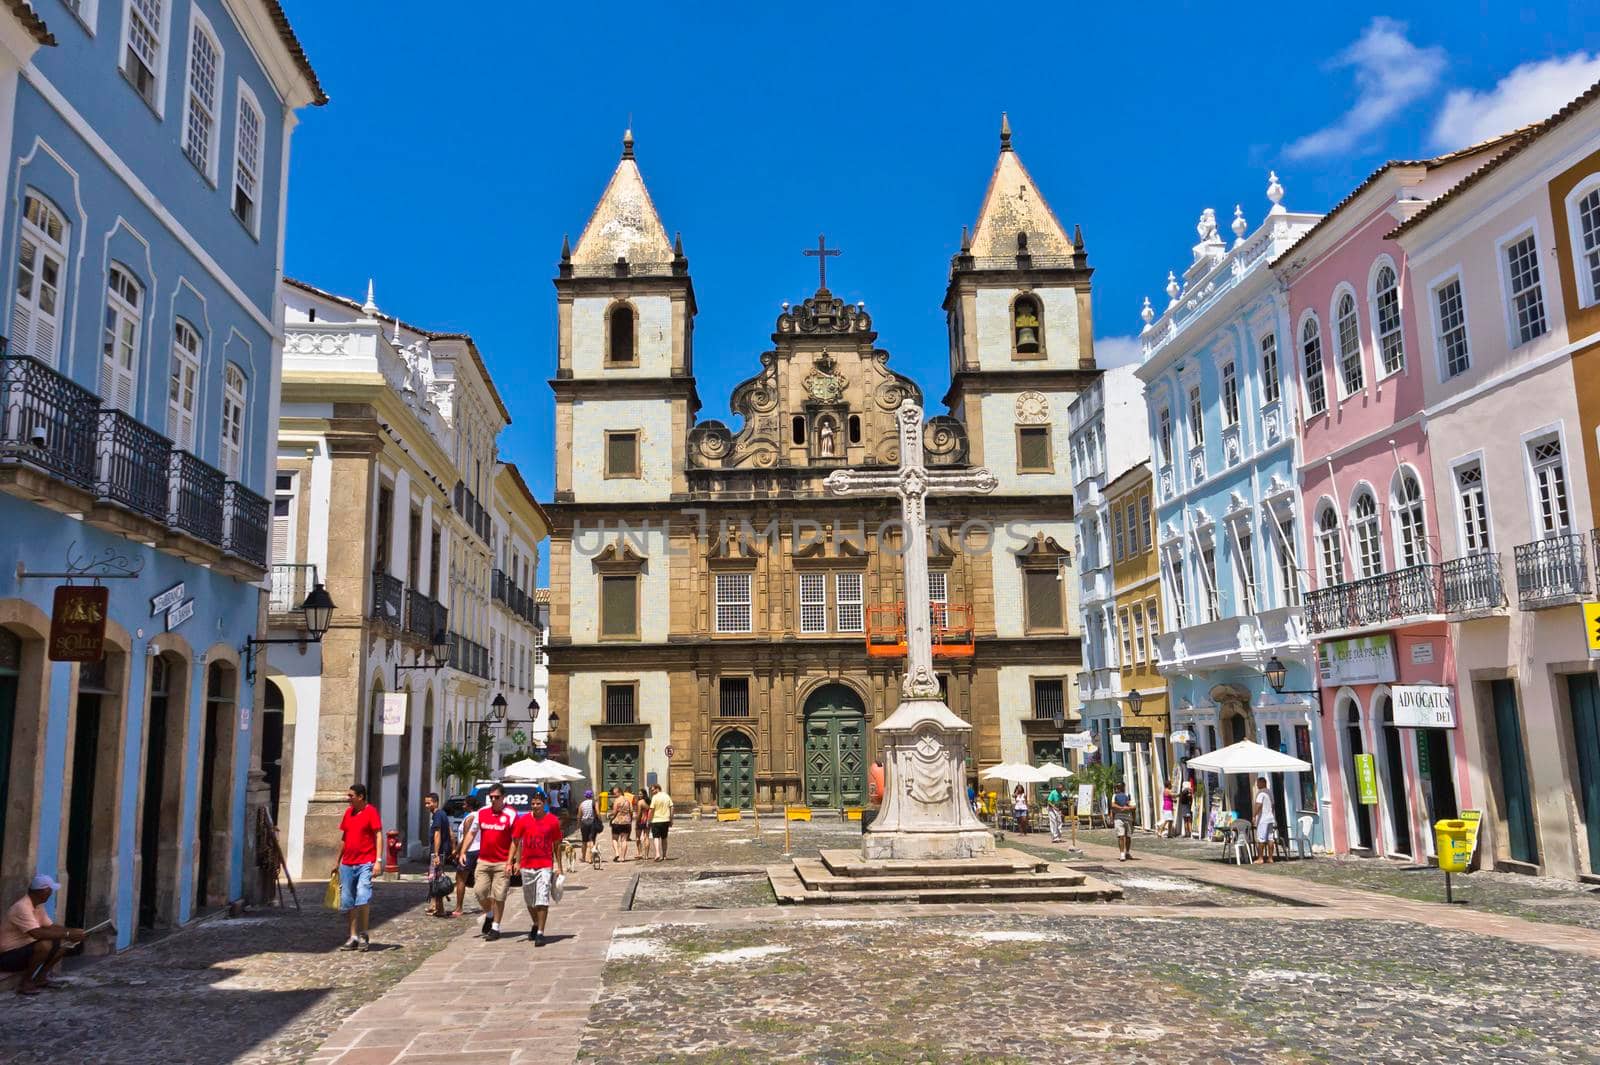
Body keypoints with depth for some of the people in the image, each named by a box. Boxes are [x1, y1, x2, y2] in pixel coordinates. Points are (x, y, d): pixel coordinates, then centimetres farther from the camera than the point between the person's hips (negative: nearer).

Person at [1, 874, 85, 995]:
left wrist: (72, 931, -9)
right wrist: (67, 934, -32)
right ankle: (25, 983, -15)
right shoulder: (22, 907, -26)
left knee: (62, 944, 0)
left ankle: (41, 978, 6)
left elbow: (50, 927, 8)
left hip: (26, 948, 9)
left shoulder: (38, 905, 5)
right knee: (45, 945, -32)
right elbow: (37, 934, -36)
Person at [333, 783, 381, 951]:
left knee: (363, 899, -15)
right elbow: (343, 838, 20)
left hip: (365, 863, -7)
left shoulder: (371, 811, -6)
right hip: (347, 864, 7)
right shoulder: (348, 812, 12)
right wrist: (338, 862, 20)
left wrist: (378, 861, -17)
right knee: (348, 902, 7)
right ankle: (353, 937, 15)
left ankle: (363, 936, -2)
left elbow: (378, 835, -10)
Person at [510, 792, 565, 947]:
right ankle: (536, 924, 40)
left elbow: (557, 844, 5)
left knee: (542, 900, -12)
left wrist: (559, 866, 5)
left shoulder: (553, 821, -2)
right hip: (527, 866, 3)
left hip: (545, 866, -3)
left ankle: (540, 933, -8)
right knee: (529, 901, 16)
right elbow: (515, 841, 7)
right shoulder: (523, 820, 2)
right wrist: (513, 861, -2)